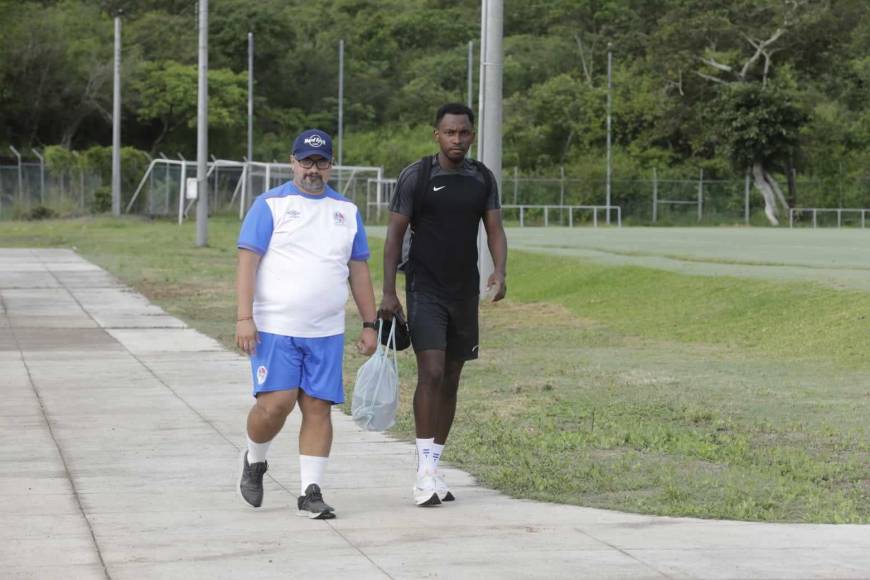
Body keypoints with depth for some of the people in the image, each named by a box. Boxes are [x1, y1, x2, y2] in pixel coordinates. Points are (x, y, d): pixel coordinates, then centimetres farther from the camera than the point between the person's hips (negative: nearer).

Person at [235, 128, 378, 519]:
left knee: (318, 408, -1)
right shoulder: (271, 205, 1)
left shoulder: (346, 211, 14)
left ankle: (310, 492, 5)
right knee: (276, 403, -12)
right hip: (274, 327, -4)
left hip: (326, 333, 4)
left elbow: (359, 270, 17)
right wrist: (244, 317, -14)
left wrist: (369, 324, 12)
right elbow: (248, 261, -5)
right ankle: (254, 461, 16)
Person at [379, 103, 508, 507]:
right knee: (431, 372, -16)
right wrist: (388, 292, -10)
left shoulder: (483, 179, 6)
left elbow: (495, 230, 3)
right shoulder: (415, 177, -6)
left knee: (451, 380, 8)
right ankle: (425, 473, -13)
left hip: (465, 292, 5)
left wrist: (499, 273, -17)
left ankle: (432, 468, 16)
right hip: (425, 291, -5)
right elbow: (395, 235, -4)